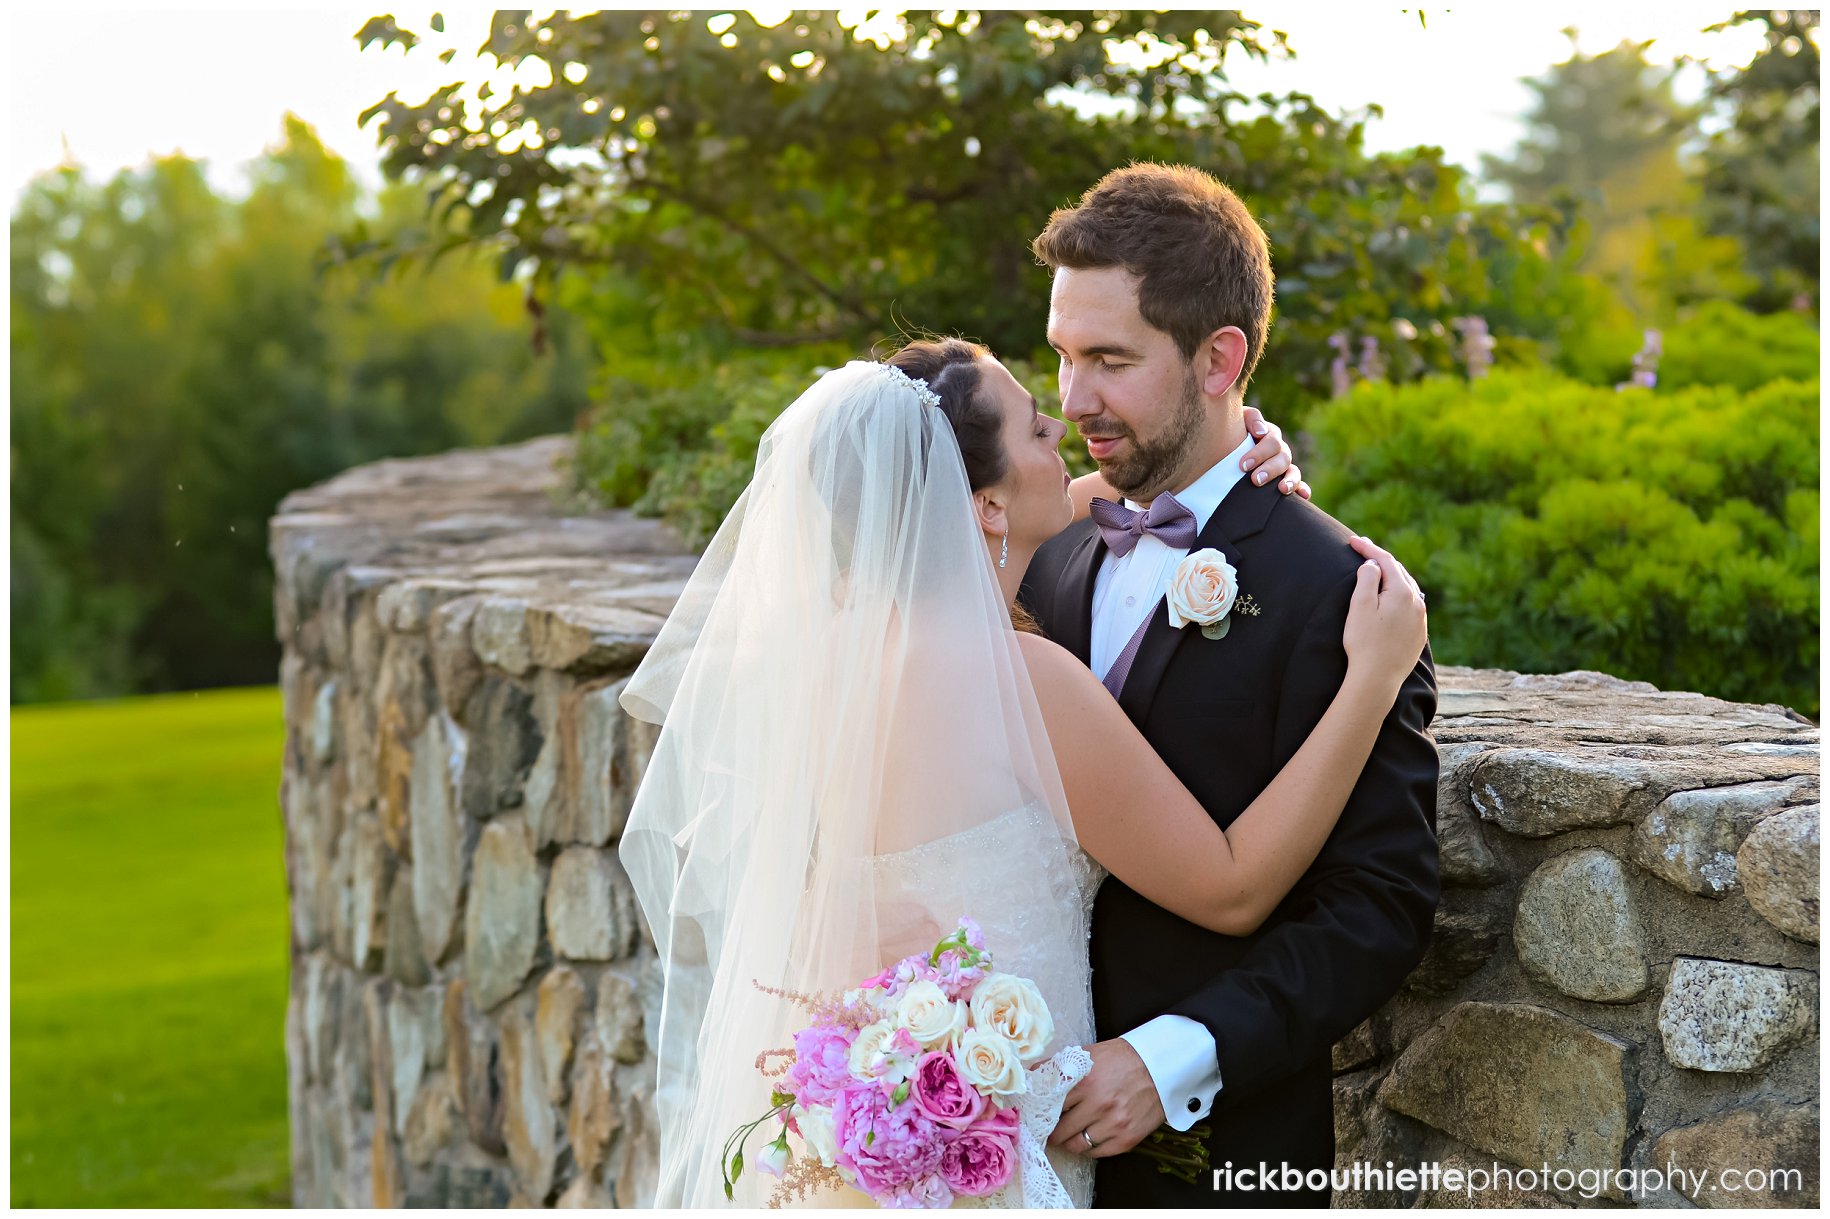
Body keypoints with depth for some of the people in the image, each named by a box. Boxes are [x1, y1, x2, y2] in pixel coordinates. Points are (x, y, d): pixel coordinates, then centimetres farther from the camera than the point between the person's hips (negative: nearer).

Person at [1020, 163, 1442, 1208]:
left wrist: (1176, 1058, -22)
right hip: (1048, 1120, 5)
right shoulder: (1054, 554, 5)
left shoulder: (1332, 592, -14)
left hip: (1216, 1148, -5)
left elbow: (1383, 905, -16)